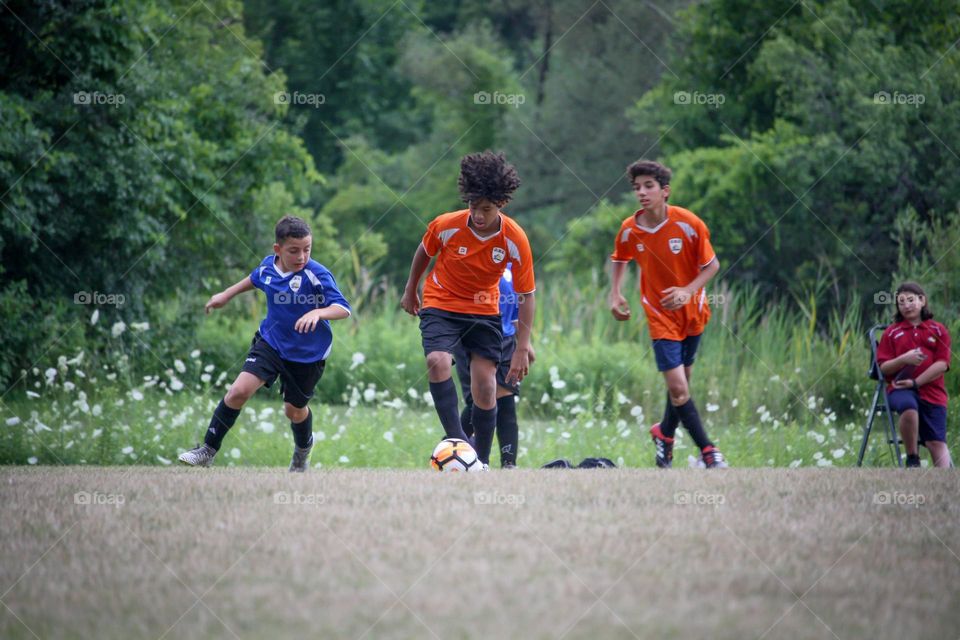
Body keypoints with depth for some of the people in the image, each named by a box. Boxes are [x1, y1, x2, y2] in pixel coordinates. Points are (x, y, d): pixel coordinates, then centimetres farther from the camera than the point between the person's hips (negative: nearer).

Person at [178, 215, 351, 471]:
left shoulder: (317, 275, -24)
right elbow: (254, 279, 18)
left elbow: (343, 308, -30)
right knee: (239, 391, -14)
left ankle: (303, 449, 50)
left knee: (295, 409, 15)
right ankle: (208, 451, -2)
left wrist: (318, 313, -48)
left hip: (307, 354, -3)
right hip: (270, 342, 3)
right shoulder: (268, 266, -8)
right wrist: (227, 294, 26)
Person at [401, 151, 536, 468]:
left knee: (486, 388, -3)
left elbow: (526, 295, -11)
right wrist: (410, 291, 16)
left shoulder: (515, 240, -19)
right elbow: (424, 252, 4)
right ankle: (456, 439, -28)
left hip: (484, 311, 1)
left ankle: (482, 462, 11)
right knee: (438, 361, -29)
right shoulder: (446, 225, -20)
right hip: (440, 304, -1)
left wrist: (522, 349, -13)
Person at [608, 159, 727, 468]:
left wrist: (688, 291, -23)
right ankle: (707, 449, -3)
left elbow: (712, 265, -8)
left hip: (692, 313, 1)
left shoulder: (688, 224, -16)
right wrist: (615, 294, 0)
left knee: (680, 381, 13)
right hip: (660, 316, -1)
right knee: (678, 387, -13)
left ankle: (665, 433, 39)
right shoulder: (629, 230, -9)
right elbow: (619, 259, 13)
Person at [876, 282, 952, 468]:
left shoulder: (938, 330, 12)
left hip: (932, 391, 1)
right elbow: (883, 367, 8)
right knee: (909, 408, -36)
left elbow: (942, 364, 1)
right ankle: (912, 460, -20)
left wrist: (915, 382, -10)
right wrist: (904, 359, -13)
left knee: (937, 442, -13)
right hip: (900, 388, -1)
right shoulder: (892, 332, 14)